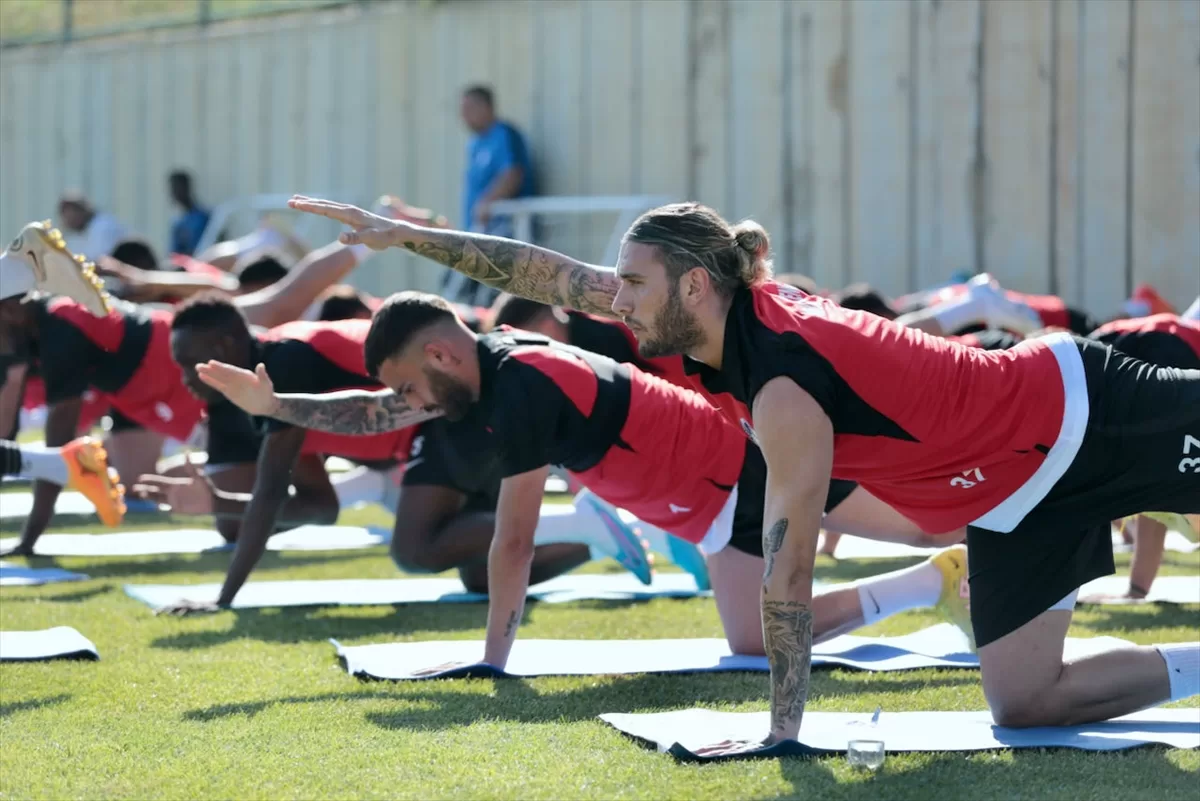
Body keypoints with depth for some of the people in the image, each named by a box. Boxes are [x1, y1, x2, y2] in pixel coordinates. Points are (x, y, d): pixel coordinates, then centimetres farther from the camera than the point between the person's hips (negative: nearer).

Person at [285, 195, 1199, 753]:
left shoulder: (783, 395, -30)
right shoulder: (742, 304, -6)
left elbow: (789, 569, -29)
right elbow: (551, 274, 1)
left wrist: (783, 729, -25)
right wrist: (407, 235, 3)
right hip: (1017, 496, 8)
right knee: (1022, 702, 7)